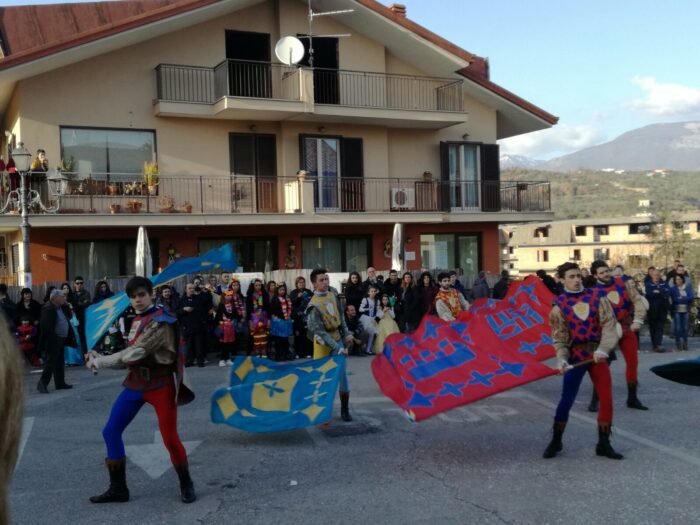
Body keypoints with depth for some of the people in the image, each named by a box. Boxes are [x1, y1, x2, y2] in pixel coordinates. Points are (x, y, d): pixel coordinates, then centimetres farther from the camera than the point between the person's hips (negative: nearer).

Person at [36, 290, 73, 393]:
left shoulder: (61, 308, 12)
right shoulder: (48, 309, -16)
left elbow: (69, 316, 19)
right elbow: (45, 326, -20)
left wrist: (66, 305, 5)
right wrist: (52, 337, -21)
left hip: (61, 340, 9)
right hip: (53, 341, -9)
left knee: (59, 362, 14)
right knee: (50, 362, -7)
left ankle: (60, 383, 21)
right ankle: (42, 383, -1)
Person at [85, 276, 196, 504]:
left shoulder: (160, 321, -17)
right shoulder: (137, 320, 12)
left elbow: (134, 354, -22)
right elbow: (131, 357, 8)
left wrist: (98, 363, -15)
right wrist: (98, 358, -3)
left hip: (160, 383, -8)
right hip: (136, 381, 8)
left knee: (170, 438, -6)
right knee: (111, 432, 4)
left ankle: (186, 485, 17)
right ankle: (118, 489, 16)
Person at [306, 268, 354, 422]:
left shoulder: (333, 296, 0)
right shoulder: (314, 306, -19)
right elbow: (320, 332, -21)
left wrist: (347, 334, 6)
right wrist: (337, 348, -24)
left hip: (338, 339, 5)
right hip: (323, 342, -4)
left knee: (342, 374, 1)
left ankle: (345, 409, 11)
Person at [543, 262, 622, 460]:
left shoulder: (597, 296, 0)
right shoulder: (559, 304, -1)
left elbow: (609, 324, -7)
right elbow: (559, 337, -2)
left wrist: (603, 349, -21)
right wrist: (562, 358, -18)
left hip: (598, 354, 2)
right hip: (576, 355, -2)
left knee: (606, 399, 3)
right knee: (566, 400, -2)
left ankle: (604, 444, 18)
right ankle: (556, 442, 15)